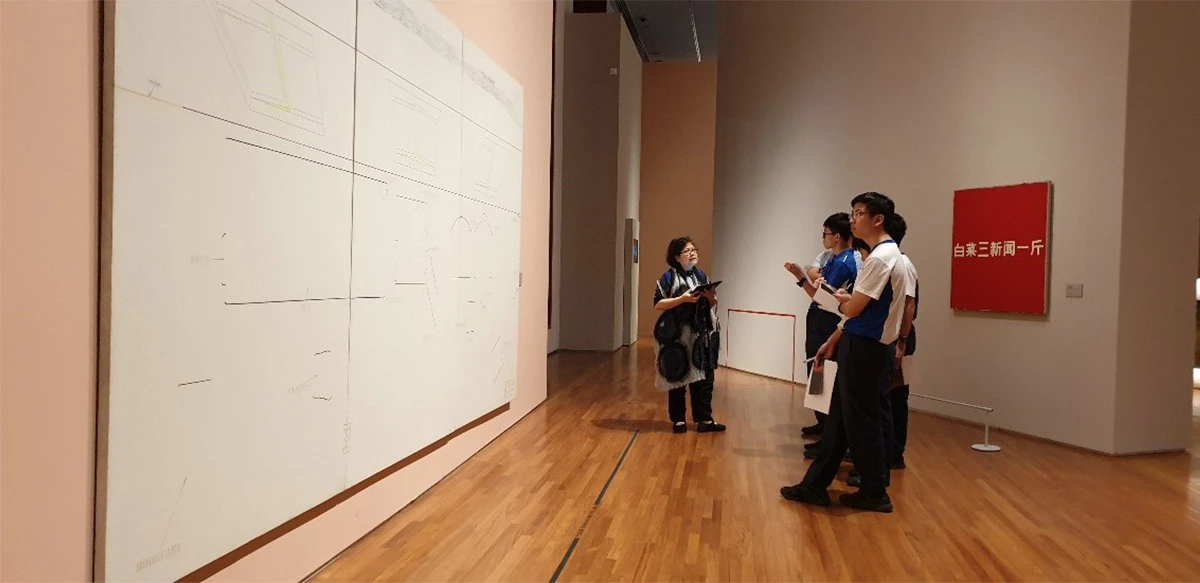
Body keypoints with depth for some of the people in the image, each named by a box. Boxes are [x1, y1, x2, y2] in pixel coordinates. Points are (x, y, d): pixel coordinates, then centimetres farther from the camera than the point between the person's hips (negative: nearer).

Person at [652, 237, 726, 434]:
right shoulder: (669, 277, -6)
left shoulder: (702, 275, 10)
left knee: (703, 377, 5)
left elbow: (711, 305, 15)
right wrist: (682, 299, -20)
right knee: (677, 377, 4)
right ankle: (678, 419, 16)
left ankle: (704, 419, 14)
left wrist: (711, 297, -8)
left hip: (700, 334, 5)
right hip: (676, 334, -4)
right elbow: (658, 304, -11)